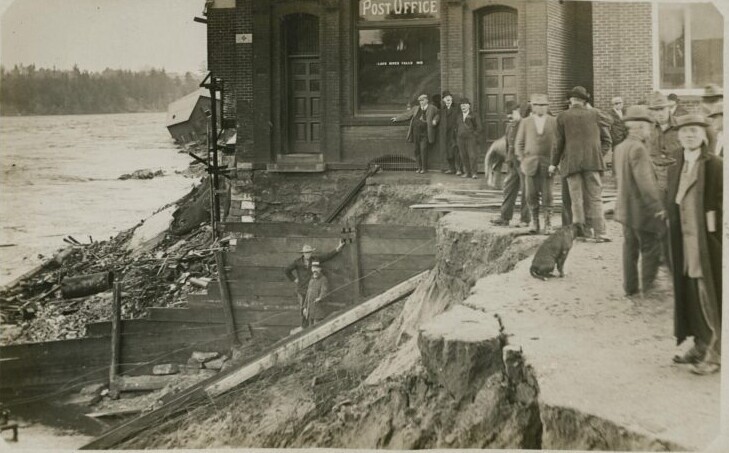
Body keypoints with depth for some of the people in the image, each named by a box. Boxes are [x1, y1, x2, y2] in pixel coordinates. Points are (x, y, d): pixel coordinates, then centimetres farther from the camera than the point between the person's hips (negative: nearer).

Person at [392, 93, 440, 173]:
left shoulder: (432, 108, 5)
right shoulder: (416, 109, 16)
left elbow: (438, 115, 12)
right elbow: (407, 115, 18)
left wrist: (435, 120, -9)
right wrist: (397, 118, 14)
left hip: (425, 134, -4)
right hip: (416, 133, 4)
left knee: (423, 150, -11)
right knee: (417, 150, 5)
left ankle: (424, 168, -2)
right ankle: (419, 167, 15)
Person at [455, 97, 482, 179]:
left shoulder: (474, 116, 1)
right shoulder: (459, 116, 16)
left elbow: (478, 128, 1)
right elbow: (457, 127, 24)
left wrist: (475, 136, -6)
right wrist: (457, 135, 13)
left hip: (471, 139, -5)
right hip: (461, 139, 5)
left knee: (473, 156, -9)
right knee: (464, 157, 2)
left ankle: (474, 173, -6)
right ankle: (467, 172, 8)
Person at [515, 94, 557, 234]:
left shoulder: (554, 122, 7)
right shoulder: (525, 122, 9)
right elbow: (519, 143, 11)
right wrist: (522, 160, 1)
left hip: (548, 164, -1)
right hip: (530, 163, 1)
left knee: (547, 195, -2)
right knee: (531, 195, -1)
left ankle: (548, 224, 6)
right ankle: (534, 222, 12)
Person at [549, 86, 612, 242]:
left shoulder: (563, 117, 2)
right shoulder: (594, 114, 6)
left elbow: (559, 142, 3)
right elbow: (606, 139, 6)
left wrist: (554, 163, 12)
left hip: (571, 162, -1)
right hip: (592, 161, 1)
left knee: (577, 198, 3)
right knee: (595, 198, 2)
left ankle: (578, 224, -16)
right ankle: (599, 233, -1)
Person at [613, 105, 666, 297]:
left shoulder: (619, 148, 7)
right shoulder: (638, 148, -21)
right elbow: (645, 181, -25)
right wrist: (658, 206, -19)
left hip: (625, 208, 9)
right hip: (642, 209, -9)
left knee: (630, 248, 15)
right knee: (651, 249, 3)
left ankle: (630, 287, 21)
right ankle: (649, 288, 9)